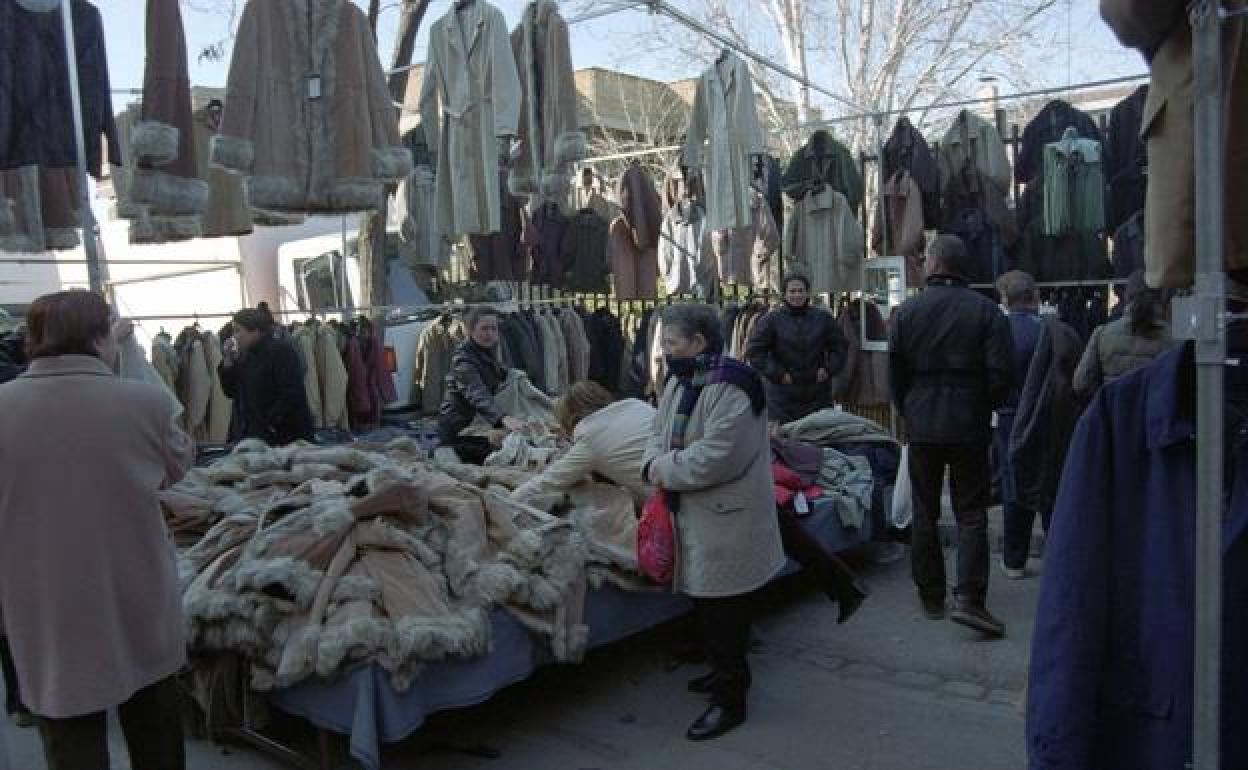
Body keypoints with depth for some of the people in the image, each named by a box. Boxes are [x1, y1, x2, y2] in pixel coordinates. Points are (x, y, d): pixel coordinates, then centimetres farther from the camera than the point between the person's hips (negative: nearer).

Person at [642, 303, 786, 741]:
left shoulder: (729, 388, -22)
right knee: (709, 605, 21)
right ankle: (729, 672, 40)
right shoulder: (680, 381, 9)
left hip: (725, 521, -9)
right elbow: (660, 432, 14)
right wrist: (654, 462, -7)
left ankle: (730, 700, 15)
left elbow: (716, 456, -29)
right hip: (695, 515, 9)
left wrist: (666, 470, -18)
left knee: (724, 611, 1)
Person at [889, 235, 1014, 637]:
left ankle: (931, 596, 19)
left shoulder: (907, 311, -2)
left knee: (924, 514, 11)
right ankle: (969, 598, -5)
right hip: (969, 427, -1)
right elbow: (1002, 373, -8)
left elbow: (895, 374, 2)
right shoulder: (987, 310, -6)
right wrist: (984, 407, 9)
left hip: (921, 427, 1)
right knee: (971, 514, 4)